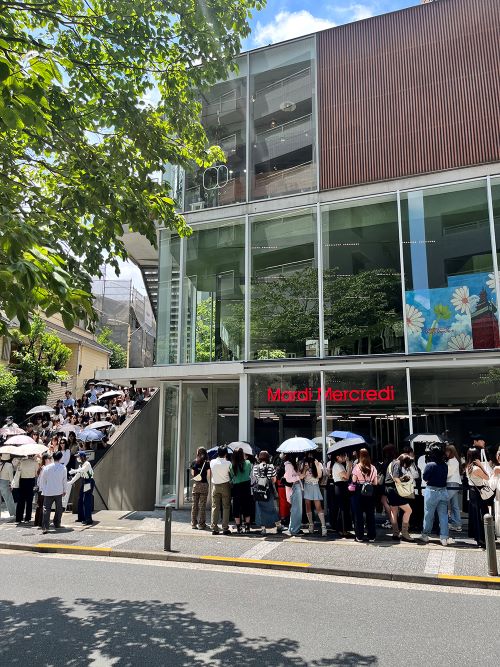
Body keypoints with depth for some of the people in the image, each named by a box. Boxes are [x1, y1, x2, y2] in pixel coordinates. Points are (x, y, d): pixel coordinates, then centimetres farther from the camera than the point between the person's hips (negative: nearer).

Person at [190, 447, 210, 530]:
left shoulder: (194, 462, 3)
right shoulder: (207, 463, -4)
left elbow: (192, 474, 8)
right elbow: (208, 475, -6)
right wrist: (208, 483, 8)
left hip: (195, 485, 2)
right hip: (204, 484, -2)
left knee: (194, 504, 9)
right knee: (202, 505, 3)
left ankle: (194, 523, 12)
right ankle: (201, 524, 5)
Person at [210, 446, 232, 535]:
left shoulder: (212, 462, 0)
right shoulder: (228, 463, -11)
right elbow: (231, 474, -3)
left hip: (215, 486, 3)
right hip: (225, 485, -3)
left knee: (215, 507, 6)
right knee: (226, 507, 4)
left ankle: (214, 528, 6)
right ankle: (225, 529, 3)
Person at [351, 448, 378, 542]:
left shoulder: (357, 467, -9)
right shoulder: (373, 468, 0)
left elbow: (354, 481, -7)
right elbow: (375, 483, 3)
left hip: (359, 492, -3)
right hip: (370, 493, 3)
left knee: (359, 514, 6)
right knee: (370, 514, 10)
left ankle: (359, 536, 9)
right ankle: (371, 536, 14)